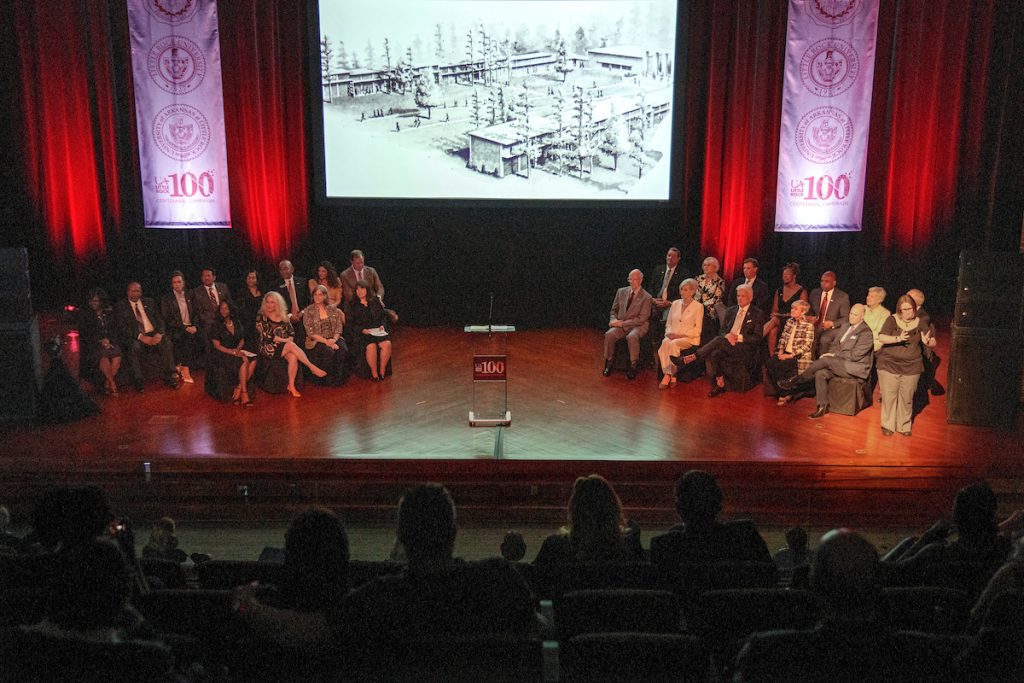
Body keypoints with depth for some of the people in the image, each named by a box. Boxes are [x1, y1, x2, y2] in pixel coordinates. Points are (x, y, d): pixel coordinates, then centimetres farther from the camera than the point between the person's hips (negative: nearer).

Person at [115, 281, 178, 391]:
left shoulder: (149, 302, 16)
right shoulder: (121, 305, 5)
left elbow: (159, 319, 10)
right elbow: (122, 327, -5)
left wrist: (159, 333, -12)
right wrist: (141, 336, -18)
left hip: (153, 334, 3)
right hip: (135, 337, -2)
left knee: (167, 343, -27)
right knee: (134, 347, -36)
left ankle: (170, 377, -22)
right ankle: (138, 381, -28)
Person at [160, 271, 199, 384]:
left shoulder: (189, 296, 15)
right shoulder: (166, 299, 2)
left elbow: (195, 314, 15)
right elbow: (167, 320, -6)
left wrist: (195, 326, -5)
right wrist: (185, 328, -14)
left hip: (190, 327, 5)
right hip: (175, 330, -4)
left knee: (199, 338, -24)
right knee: (189, 337, -32)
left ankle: (183, 367, -11)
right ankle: (185, 371, -24)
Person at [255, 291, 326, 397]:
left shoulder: (284, 317, 15)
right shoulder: (261, 318, 3)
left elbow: (292, 333, 11)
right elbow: (266, 335, -7)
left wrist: (289, 340, -13)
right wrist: (284, 340, -13)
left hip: (285, 347, 4)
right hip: (269, 349, -4)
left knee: (293, 357, -31)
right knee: (291, 345, -31)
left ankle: (291, 386, -27)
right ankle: (312, 368, -32)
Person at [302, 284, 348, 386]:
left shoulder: (332, 308, 11)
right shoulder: (308, 311, 1)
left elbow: (339, 326, 7)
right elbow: (311, 333, -7)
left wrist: (334, 339, -13)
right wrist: (326, 341, -18)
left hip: (333, 338, 3)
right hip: (316, 341, -3)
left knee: (343, 349, -29)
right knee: (329, 351, -33)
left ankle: (339, 377, -18)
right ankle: (329, 378, -18)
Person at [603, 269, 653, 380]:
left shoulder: (646, 298, -5)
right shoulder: (621, 292, 11)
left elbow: (641, 319, -10)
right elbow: (614, 310, 18)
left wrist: (623, 323, -17)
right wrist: (614, 320, -5)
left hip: (638, 326, -4)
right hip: (620, 324, 4)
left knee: (632, 337, -37)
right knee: (609, 335, -26)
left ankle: (633, 366, -25)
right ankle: (608, 363, -15)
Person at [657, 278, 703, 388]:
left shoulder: (698, 307, 3)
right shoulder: (675, 303, 17)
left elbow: (697, 330, -3)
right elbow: (668, 323, 20)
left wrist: (681, 335, -13)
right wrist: (669, 333, -3)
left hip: (689, 338, -4)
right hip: (672, 336, 4)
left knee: (674, 344, -35)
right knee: (665, 342, -32)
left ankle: (672, 374, -29)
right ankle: (668, 374, -34)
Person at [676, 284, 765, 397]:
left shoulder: (757, 314, 5)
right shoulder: (731, 311, 20)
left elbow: (757, 338, -3)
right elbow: (722, 330, 17)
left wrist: (738, 337, -14)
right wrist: (727, 336, -7)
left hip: (744, 348, -5)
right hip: (726, 344, 5)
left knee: (719, 340, -31)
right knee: (713, 354, -29)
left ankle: (692, 357, -28)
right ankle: (719, 385, -28)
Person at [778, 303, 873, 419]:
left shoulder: (866, 333, -10)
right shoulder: (845, 326, 14)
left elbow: (855, 355, -17)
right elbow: (835, 344, 18)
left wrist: (835, 355, -15)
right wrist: (831, 354, -3)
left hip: (856, 367, -7)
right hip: (840, 363, 7)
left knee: (826, 360, -28)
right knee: (820, 373, -22)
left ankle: (794, 381, -22)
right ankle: (822, 407, -17)